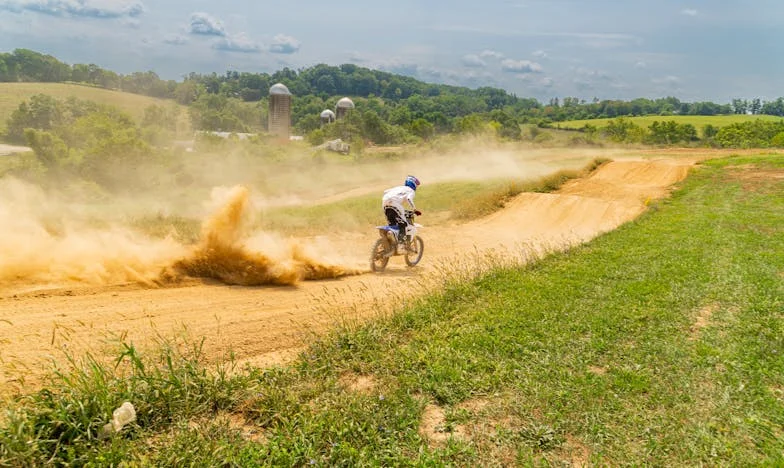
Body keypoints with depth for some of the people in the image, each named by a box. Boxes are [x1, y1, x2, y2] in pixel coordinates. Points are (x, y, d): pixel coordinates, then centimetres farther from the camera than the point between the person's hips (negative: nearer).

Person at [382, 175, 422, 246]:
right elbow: (408, 199, -9)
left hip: (384, 201, 7)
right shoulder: (411, 190, 15)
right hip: (395, 203, -7)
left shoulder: (399, 187, 36)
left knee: (392, 224, 19)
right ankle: (401, 239, -19)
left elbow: (385, 191, 30)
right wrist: (414, 210, -9)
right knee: (403, 223, -4)